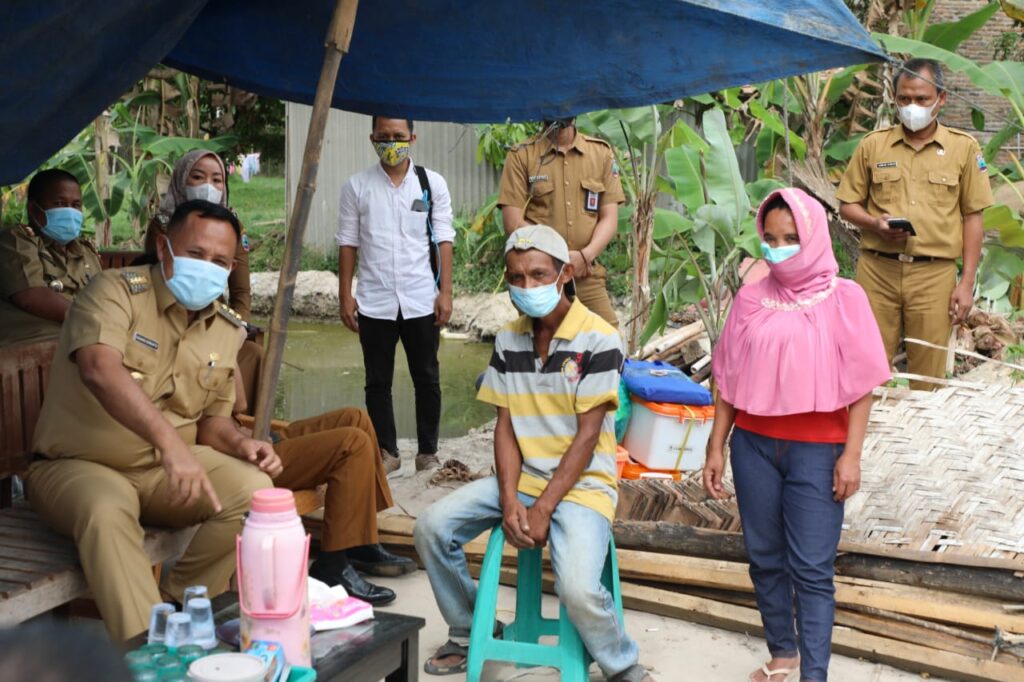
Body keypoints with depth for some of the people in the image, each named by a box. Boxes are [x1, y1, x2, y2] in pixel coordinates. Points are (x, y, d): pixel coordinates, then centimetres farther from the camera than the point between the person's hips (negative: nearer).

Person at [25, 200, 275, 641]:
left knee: (254, 489, -21)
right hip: (77, 465, -5)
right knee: (108, 511, -38)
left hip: (164, 470, 5)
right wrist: (171, 443, -49)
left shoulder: (226, 331, 5)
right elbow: (100, 370, -36)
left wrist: (240, 444, -10)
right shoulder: (116, 291, -15)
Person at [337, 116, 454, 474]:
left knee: (427, 379, 8)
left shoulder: (433, 184, 2)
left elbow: (443, 240, 1)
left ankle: (428, 451, 20)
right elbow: (348, 243, 3)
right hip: (374, 302, 0)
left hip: (421, 300, 0)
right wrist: (345, 295, 0)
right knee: (378, 381, 9)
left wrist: (445, 292, -4)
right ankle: (387, 451, 21)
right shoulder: (357, 186, 1)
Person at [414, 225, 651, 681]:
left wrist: (543, 510, -18)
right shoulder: (508, 340, 5)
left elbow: (587, 436, -15)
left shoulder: (598, 339, -13)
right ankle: (467, 632, 13)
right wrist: (509, 500, -12)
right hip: (521, 477, 6)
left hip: (581, 484, -6)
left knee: (578, 590, -28)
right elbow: (505, 426, 3)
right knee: (432, 529, -10)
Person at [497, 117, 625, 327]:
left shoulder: (601, 152, 10)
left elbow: (609, 217, 6)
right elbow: (513, 222, -3)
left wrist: (585, 255, -12)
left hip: (587, 274, 2)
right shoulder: (521, 155, 3)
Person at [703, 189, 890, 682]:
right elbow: (729, 380, 7)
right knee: (764, 558, 12)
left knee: (811, 568, -3)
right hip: (754, 445, 4)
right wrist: (716, 448, 6)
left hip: (817, 450, -3)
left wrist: (851, 454, -9)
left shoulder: (843, 298, -4)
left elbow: (861, 384, -4)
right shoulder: (751, 299, 4)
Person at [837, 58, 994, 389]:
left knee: (927, 378, 4)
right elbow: (847, 204, 12)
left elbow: (972, 217, 7)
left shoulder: (964, 148, 6)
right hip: (877, 270, 1)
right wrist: (874, 222, -10)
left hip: (934, 274, 0)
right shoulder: (873, 144, 7)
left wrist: (967, 282, 2)